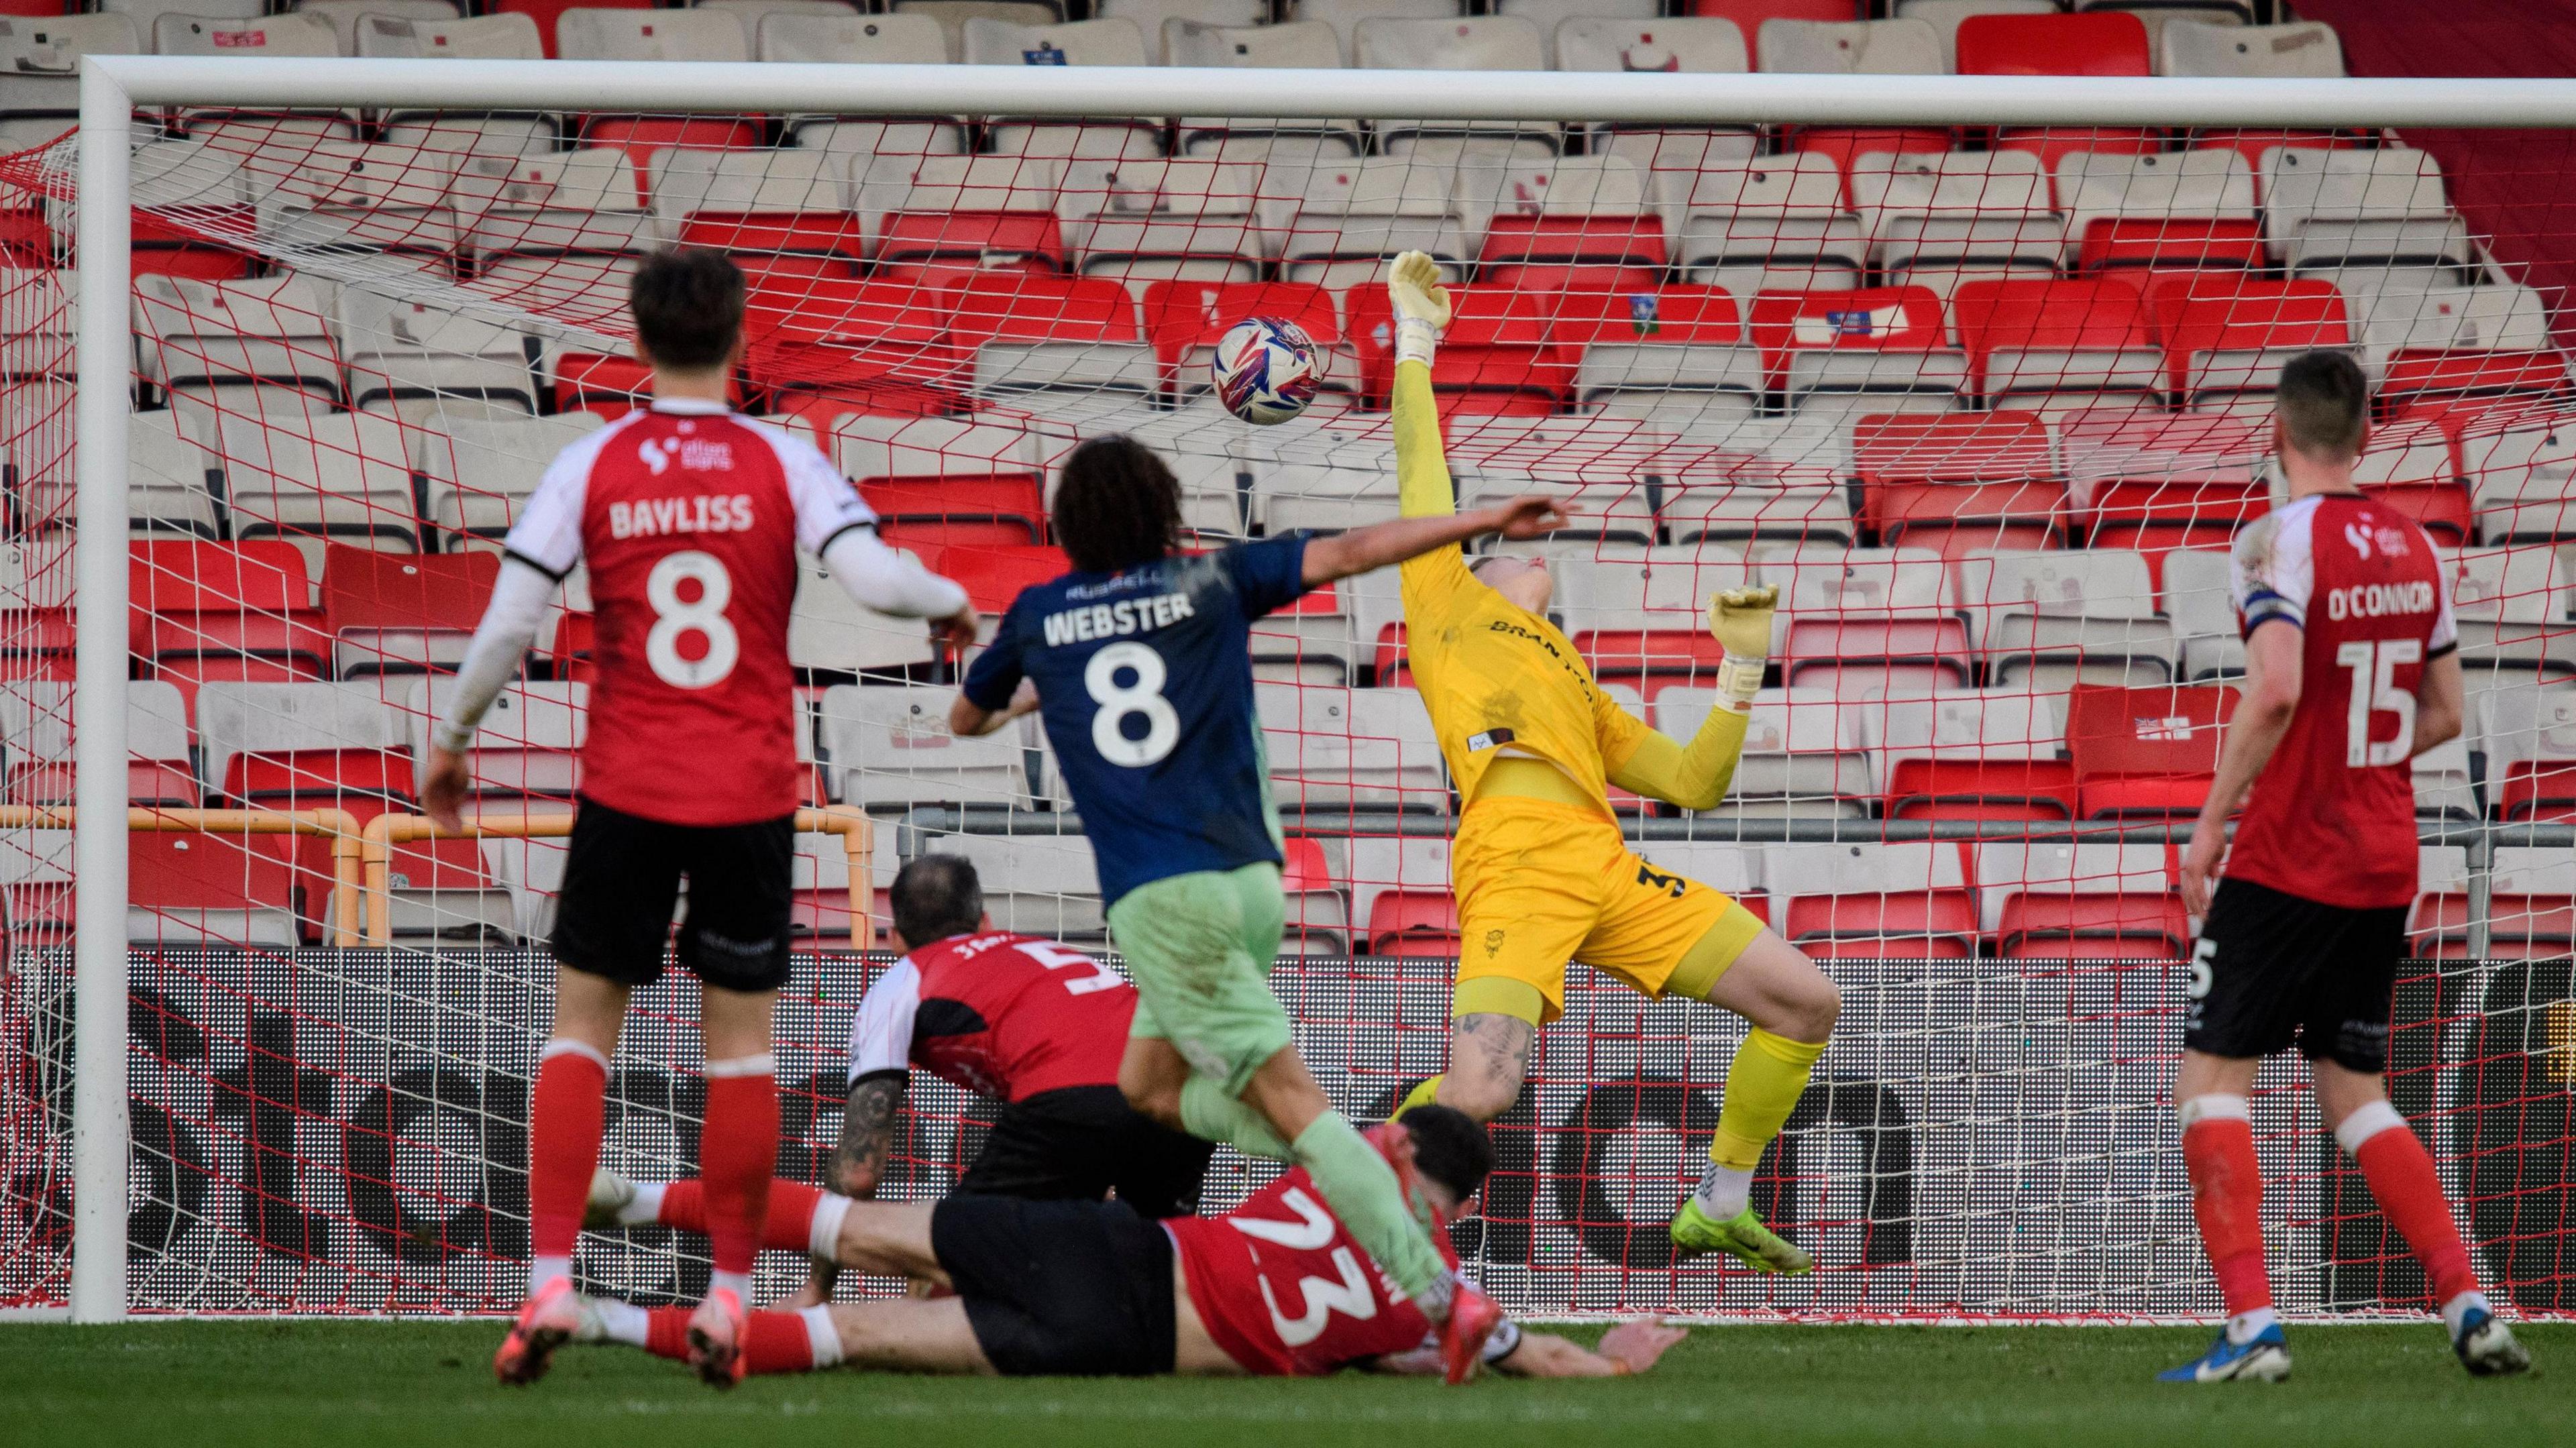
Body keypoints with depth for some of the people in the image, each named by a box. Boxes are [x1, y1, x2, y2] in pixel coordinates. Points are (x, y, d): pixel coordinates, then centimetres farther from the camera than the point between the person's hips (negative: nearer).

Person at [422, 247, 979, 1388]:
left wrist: (452, 739, 9)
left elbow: (510, 620, -5)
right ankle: (728, 1297, 8)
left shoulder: (592, 467, -2)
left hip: (626, 785, 0)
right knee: (740, 1040, 8)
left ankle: (549, 1282, -4)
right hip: (753, 796, 0)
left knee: (581, 1026, 7)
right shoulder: (781, 464, -3)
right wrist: (952, 604, 8)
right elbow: (873, 575, -14)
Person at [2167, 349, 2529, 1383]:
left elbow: (2276, 690, -23)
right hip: (2385, 863, 7)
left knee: (2211, 1081, -2)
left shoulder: (2280, 539, -12)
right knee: (2353, 1094, 16)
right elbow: (2443, 714, 14)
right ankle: (2469, 1306, 4)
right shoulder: (2416, 548, 9)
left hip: (2286, 861, -7)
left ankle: (2251, 1327, -14)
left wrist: (2212, 821, -15)